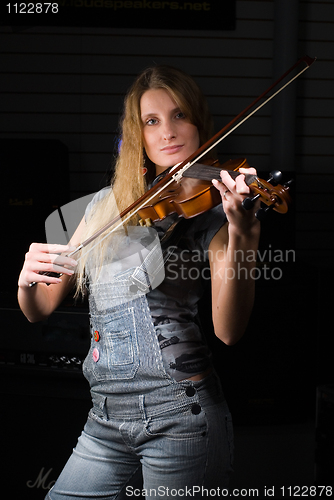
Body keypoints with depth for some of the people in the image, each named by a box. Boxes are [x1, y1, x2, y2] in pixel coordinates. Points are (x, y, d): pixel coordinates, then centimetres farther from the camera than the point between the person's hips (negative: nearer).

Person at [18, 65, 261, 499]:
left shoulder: (212, 209, -5)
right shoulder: (105, 206, 8)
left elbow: (229, 331, -20)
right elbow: (39, 311, 10)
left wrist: (240, 235, -34)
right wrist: (28, 279, -13)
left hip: (181, 416, -4)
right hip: (105, 421, 5)